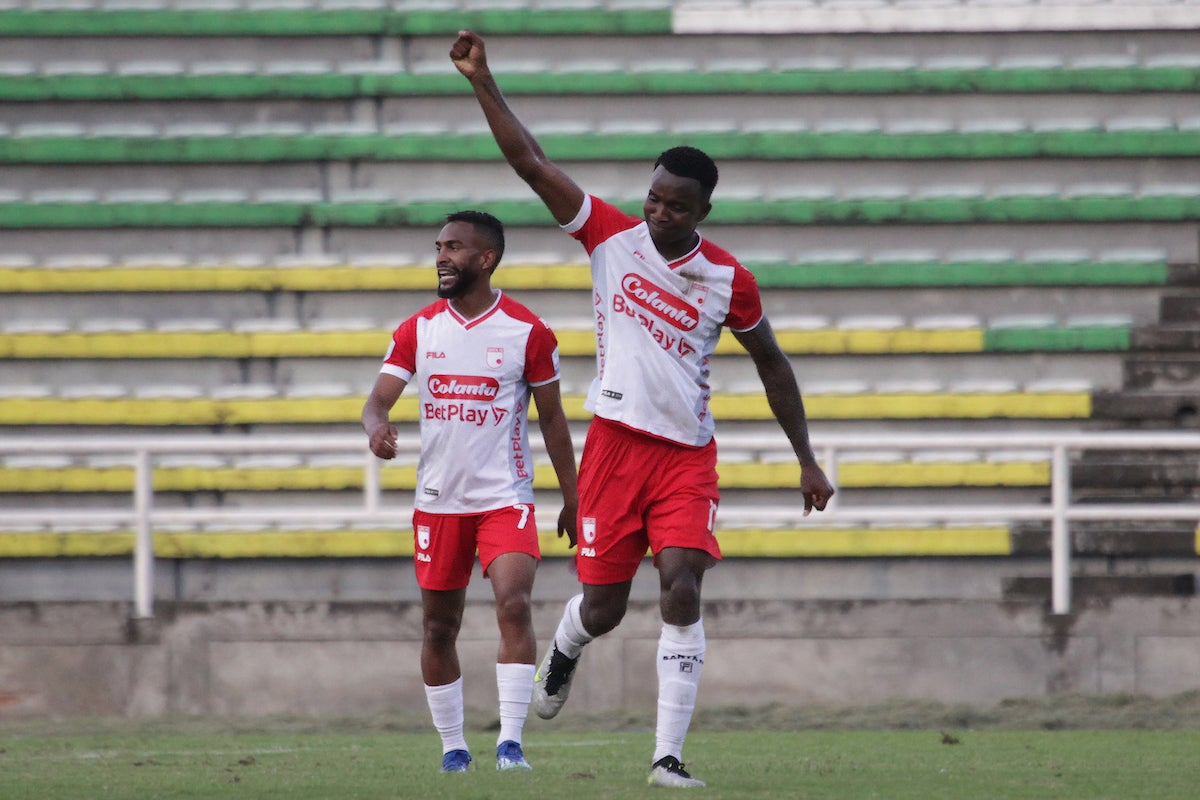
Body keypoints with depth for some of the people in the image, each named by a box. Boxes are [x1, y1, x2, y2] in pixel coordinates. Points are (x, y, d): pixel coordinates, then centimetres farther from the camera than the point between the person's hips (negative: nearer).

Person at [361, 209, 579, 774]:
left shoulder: (527, 332, -4)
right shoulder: (417, 330, 4)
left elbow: (551, 417, 3)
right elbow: (379, 398, -2)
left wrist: (572, 499, 4)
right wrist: (377, 427, -27)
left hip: (505, 498, -3)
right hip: (438, 501, 3)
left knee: (514, 605, -21)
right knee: (439, 627, 7)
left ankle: (511, 740, -20)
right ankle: (452, 746, 20)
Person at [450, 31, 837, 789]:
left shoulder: (728, 279, -1)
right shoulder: (613, 236, -1)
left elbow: (772, 364, 12)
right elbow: (532, 163, -4)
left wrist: (808, 460, 12)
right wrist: (483, 81, -11)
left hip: (688, 455, 0)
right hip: (615, 441, 0)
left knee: (682, 592, -16)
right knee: (603, 608, 3)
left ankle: (669, 755, -14)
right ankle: (564, 650, 42)